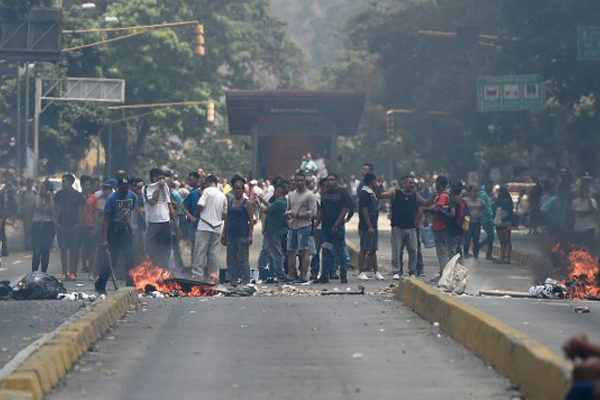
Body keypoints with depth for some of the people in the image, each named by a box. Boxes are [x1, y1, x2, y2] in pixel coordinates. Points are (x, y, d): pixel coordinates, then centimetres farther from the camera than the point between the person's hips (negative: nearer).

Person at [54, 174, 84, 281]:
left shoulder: (77, 195, 3)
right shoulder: (59, 194, 8)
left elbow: (81, 210, 8)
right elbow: (57, 209, 13)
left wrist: (78, 223, -2)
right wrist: (57, 222, 3)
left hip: (74, 225, -1)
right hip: (62, 225, 2)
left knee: (74, 250, -2)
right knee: (63, 249, 1)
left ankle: (72, 272, 3)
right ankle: (64, 272, 5)